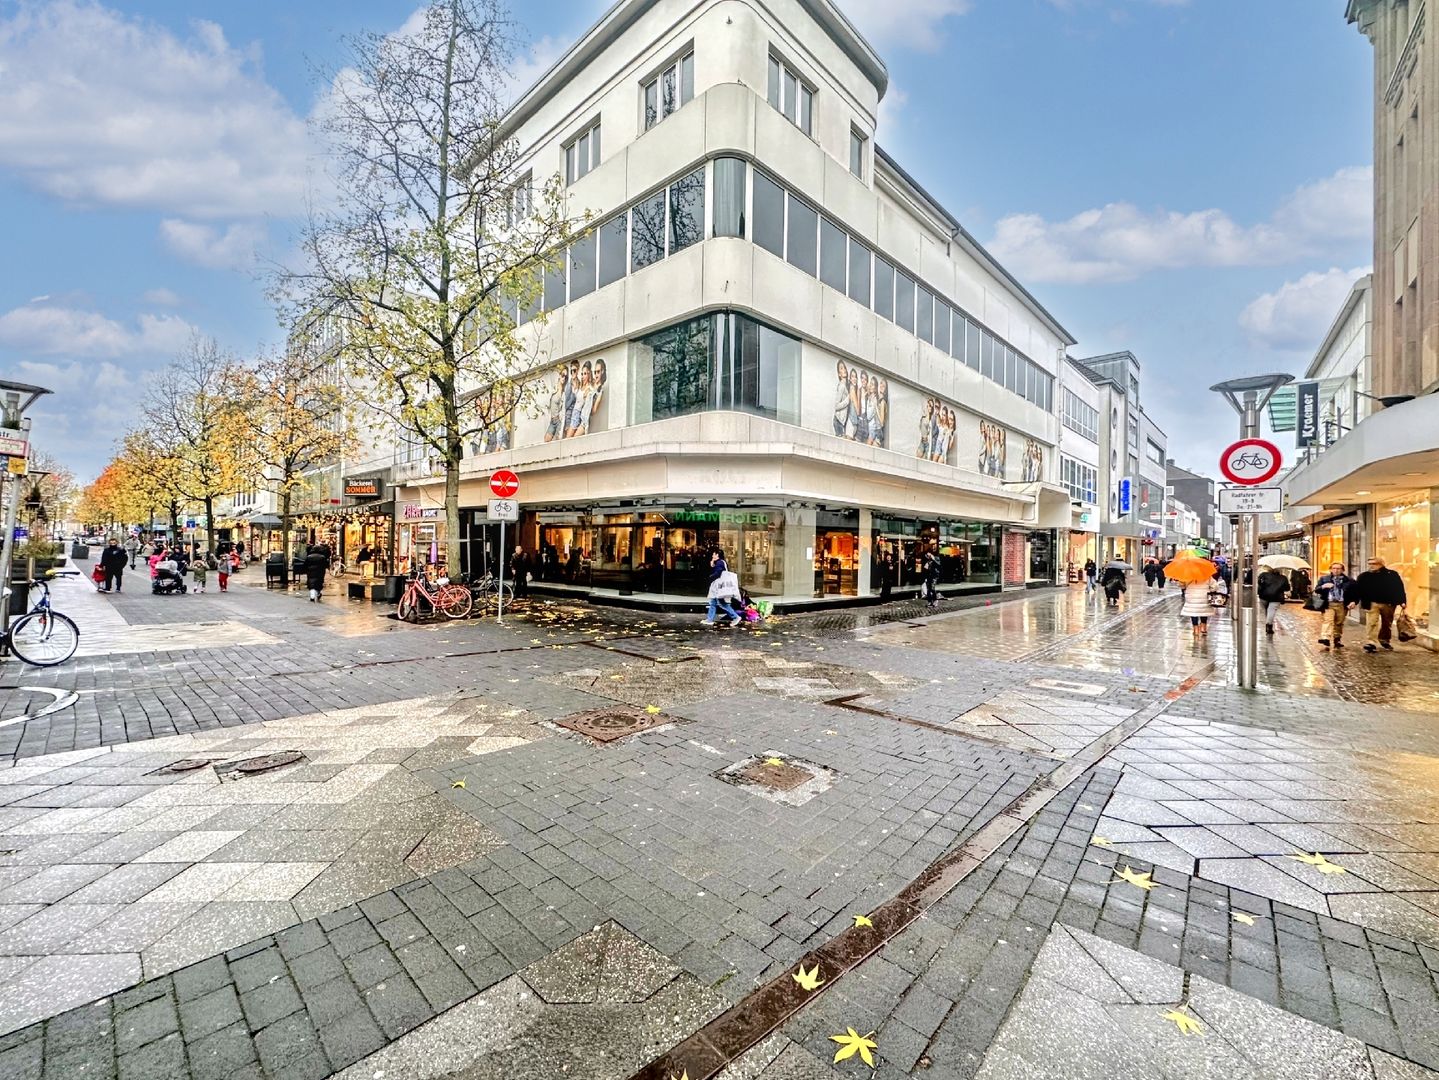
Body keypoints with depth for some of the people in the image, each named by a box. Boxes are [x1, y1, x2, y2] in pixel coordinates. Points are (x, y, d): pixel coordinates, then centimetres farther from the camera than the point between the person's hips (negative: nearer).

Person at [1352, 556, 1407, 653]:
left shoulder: (1392, 575, 3)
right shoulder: (1364, 576, 2)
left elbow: (1399, 588, 3)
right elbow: (1357, 589, -1)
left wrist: (1402, 601, -3)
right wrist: (1353, 601, -10)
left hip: (1388, 604, 2)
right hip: (1372, 604, -2)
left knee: (1387, 624, 15)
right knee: (1372, 623, -10)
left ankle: (1384, 641, 32)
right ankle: (1371, 643, -12)